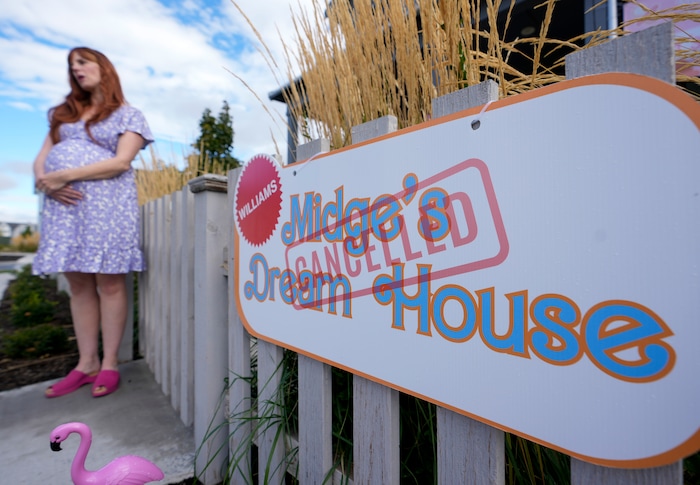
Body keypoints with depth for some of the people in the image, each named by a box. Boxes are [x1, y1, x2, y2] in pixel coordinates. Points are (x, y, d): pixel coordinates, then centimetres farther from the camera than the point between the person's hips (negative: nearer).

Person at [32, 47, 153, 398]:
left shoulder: (127, 115, 7)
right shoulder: (63, 113, 24)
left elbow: (121, 162, -7)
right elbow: (41, 158, 17)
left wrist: (66, 175, -13)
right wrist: (44, 180, -5)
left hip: (107, 205, -6)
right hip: (64, 204, 6)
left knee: (109, 283, -5)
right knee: (78, 285, 5)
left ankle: (109, 365, 5)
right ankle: (86, 364, 13)